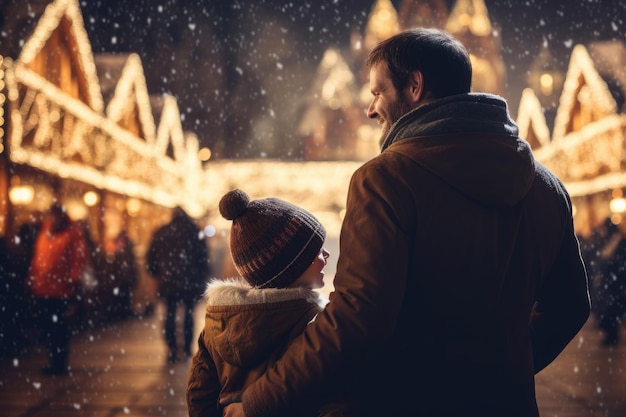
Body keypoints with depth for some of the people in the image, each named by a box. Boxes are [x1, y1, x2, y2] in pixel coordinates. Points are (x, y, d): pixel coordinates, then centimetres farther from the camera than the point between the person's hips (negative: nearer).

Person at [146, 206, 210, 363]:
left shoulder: (162, 232, 6)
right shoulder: (195, 232, 2)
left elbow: (151, 256, 5)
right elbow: (203, 255, -2)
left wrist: (156, 273, 15)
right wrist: (203, 276, 3)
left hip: (169, 280, 1)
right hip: (190, 281, 0)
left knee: (170, 314, 5)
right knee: (189, 312, 12)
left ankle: (172, 350, -5)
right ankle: (187, 348, 9)